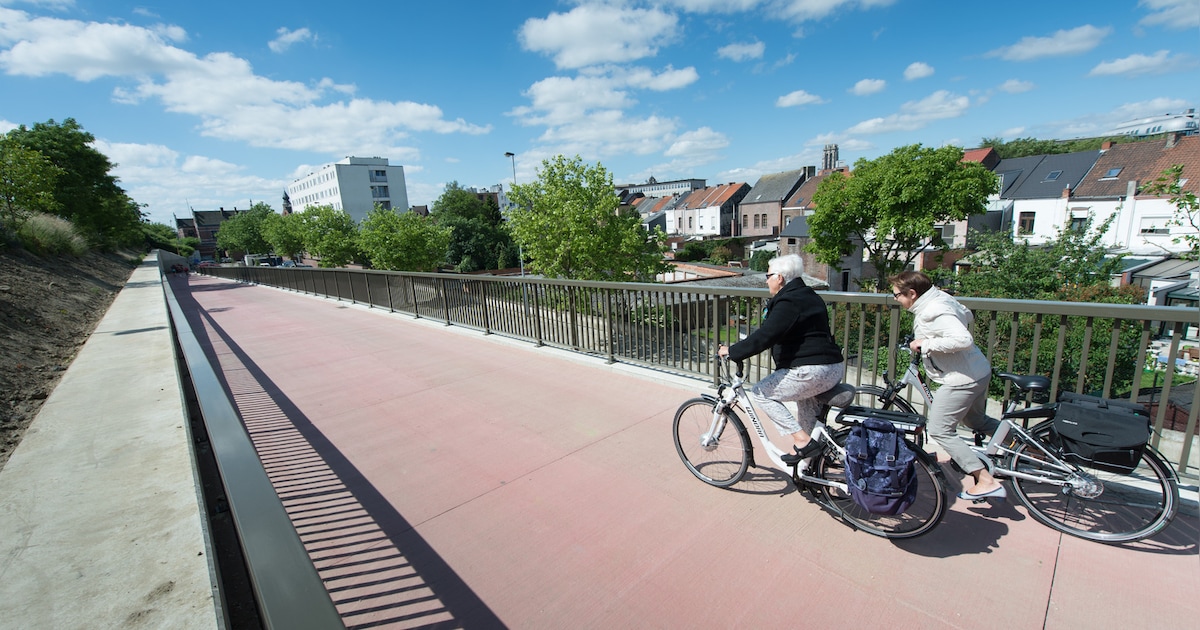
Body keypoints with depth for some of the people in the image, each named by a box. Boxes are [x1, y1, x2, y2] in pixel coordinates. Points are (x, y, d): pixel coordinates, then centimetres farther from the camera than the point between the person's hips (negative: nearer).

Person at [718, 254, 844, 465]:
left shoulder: (788, 302, -14)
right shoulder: (809, 296, 17)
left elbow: (765, 336, -23)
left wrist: (731, 351, -14)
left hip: (813, 371, -11)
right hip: (835, 368, 11)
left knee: (760, 393, 0)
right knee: (803, 394, 36)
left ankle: (802, 441, -3)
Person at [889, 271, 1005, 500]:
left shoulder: (934, 313, -26)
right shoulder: (939, 298, 5)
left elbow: (963, 339, -36)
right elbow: (967, 316, 21)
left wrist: (926, 344, -27)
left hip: (962, 379, -11)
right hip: (978, 373, 11)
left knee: (939, 431, -3)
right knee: (977, 421, 29)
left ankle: (987, 482, 2)